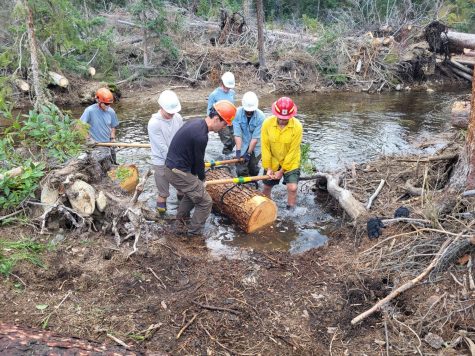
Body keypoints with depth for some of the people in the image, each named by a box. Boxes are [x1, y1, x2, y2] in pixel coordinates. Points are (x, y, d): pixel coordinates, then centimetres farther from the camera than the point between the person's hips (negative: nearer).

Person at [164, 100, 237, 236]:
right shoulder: (201, 136, -26)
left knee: (193, 192, 30)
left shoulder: (195, 123, 5)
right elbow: (199, 161, -11)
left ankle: (180, 219, 47)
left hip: (172, 167, 10)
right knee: (205, 202, 0)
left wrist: (196, 177, 14)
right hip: (178, 172, -10)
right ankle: (193, 233, 13)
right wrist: (202, 179, 8)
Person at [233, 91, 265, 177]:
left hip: (255, 148, 0)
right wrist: (238, 151, -24)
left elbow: (255, 137, -19)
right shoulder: (237, 113, -19)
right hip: (242, 146, 0)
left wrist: (248, 153, -18)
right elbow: (237, 134, -19)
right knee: (241, 170, -3)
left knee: (253, 169, 12)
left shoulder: (260, 116, -21)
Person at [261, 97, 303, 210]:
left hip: (290, 163, -2)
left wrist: (282, 170, -16)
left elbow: (292, 151, -18)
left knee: (292, 188, -14)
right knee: (267, 187, 15)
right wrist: (268, 167, -12)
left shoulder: (297, 126, -23)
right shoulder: (267, 123, -18)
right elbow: (265, 147, -12)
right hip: (272, 162, 2)